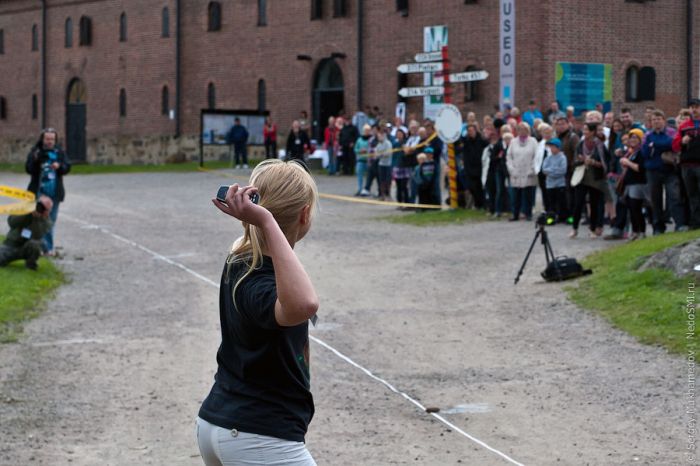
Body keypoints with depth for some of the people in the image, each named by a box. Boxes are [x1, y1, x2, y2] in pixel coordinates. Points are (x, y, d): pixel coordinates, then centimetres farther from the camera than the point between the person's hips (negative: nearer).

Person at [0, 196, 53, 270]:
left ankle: (30, 263, -7)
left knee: (34, 244, -35)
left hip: (28, 248, 1)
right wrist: (29, 215, -22)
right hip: (12, 244, 0)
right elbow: (11, 222, -15)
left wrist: (37, 218, -27)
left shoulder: (46, 222, -6)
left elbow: (36, 236, -22)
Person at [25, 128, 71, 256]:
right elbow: (28, 169, -10)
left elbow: (67, 168, 3)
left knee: (51, 220, 10)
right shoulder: (35, 152, -3)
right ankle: (47, 247, -7)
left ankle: (48, 247, 18)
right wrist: (36, 160, -28)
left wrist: (59, 166, -18)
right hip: (39, 191, -3)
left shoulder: (59, 152, 5)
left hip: (55, 192, 3)